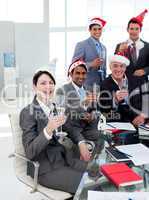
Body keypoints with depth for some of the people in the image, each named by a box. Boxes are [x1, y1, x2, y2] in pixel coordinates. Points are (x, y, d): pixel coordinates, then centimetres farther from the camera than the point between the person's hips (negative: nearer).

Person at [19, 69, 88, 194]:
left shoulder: (55, 107, 7)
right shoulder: (28, 112, -15)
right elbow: (30, 152, -21)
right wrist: (48, 129, -33)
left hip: (63, 158, 7)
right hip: (45, 168, -6)